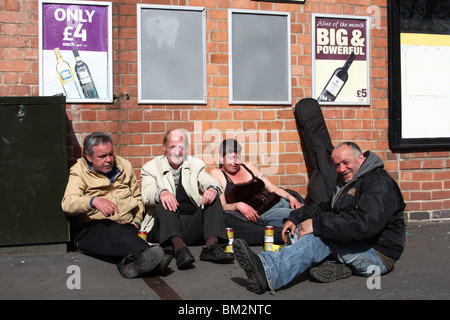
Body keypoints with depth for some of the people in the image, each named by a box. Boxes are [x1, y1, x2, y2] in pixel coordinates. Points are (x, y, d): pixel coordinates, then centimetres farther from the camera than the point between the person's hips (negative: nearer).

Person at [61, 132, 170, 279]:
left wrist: (136, 221, 13)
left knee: (129, 233, -34)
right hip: (90, 228, -5)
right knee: (112, 231, -40)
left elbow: (137, 197, 30)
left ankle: (130, 262, -63)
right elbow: (68, 203, -15)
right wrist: (94, 201, -35)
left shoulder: (124, 166, 18)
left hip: (125, 227, 5)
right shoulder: (79, 172, 3)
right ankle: (146, 254, -65)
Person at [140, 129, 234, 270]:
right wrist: (161, 193, -32)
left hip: (193, 225, 2)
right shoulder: (151, 167, 11)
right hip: (165, 229, -2)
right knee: (164, 202, -29)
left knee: (212, 198, -19)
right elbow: (147, 195, -7)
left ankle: (211, 245, -36)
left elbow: (209, 182, 1)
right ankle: (179, 247, -48)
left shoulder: (196, 165, 20)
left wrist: (212, 189, -25)